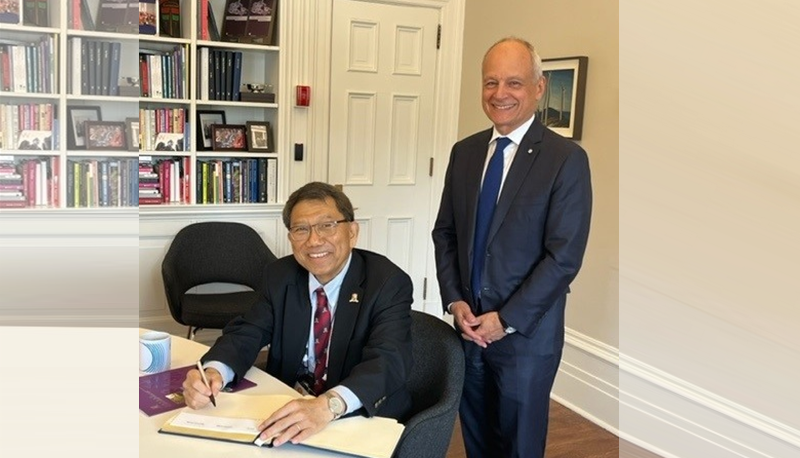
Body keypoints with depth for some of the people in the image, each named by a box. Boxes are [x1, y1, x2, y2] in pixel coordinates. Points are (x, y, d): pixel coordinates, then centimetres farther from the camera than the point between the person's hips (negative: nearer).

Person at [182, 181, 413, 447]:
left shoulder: (389, 283, -15)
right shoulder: (280, 276, 1)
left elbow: (389, 360, -27)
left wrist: (328, 406, -45)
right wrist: (213, 371, -26)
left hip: (366, 422, -3)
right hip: (287, 410, 4)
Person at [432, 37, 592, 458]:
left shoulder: (566, 159, -11)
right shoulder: (464, 152, 5)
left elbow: (564, 255, -15)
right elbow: (445, 232, 8)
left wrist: (507, 320, -15)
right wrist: (455, 301, -4)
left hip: (526, 332, -4)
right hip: (468, 324, 5)